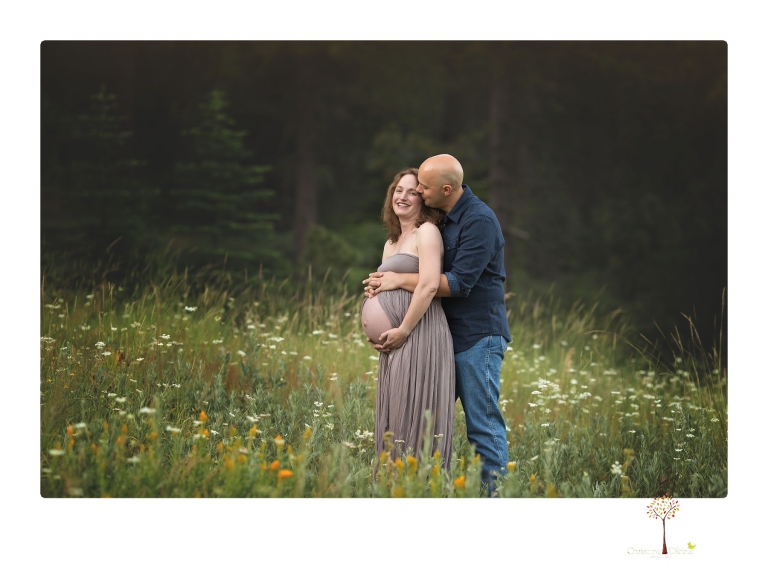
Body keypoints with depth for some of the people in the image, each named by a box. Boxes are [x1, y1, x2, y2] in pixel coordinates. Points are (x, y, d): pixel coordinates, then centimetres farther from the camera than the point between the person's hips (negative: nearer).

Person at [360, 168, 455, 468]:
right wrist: (375, 329, 10)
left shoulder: (427, 232, -4)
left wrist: (403, 330, -16)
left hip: (420, 335, -9)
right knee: (393, 421, 8)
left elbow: (429, 285, -16)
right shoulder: (391, 243, 22)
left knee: (415, 422, -8)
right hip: (394, 343, 9)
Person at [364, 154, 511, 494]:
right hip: (449, 336, 9)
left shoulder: (478, 220, -16)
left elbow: (459, 282, -22)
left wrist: (400, 280, -16)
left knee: (483, 425, -5)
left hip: (478, 338, -9)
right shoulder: (441, 219, 11)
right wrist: (383, 283, -1)